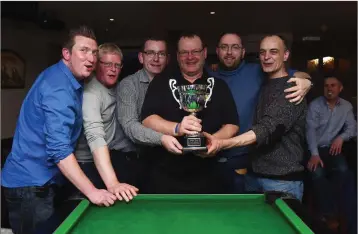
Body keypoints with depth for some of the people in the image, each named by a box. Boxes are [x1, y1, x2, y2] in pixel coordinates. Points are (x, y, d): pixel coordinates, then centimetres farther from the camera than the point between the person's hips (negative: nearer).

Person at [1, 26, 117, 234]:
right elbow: (59, 149, -32)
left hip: (37, 178, 9)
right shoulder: (59, 88, -24)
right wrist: (91, 191, -32)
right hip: (30, 183, -9)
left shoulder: (63, 77, 6)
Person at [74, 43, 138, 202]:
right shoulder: (91, 92, -26)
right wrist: (112, 183, -47)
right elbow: (95, 137, -38)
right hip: (87, 162, -8)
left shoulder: (115, 87, 0)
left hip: (108, 156, 8)